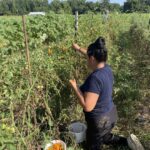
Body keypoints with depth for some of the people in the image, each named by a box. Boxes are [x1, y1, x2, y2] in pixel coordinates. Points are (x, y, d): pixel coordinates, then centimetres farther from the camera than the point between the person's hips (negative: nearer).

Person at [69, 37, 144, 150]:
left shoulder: (95, 78, -32)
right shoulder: (107, 68, -7)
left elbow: (87, 107, -30)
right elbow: (95, 57, 13)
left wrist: (75, 87, -21)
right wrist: (79, 49, 24)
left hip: (100, 121, -8)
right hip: (111, 115, 8)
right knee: (103, 137, 34)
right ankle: (126, 141, 23)